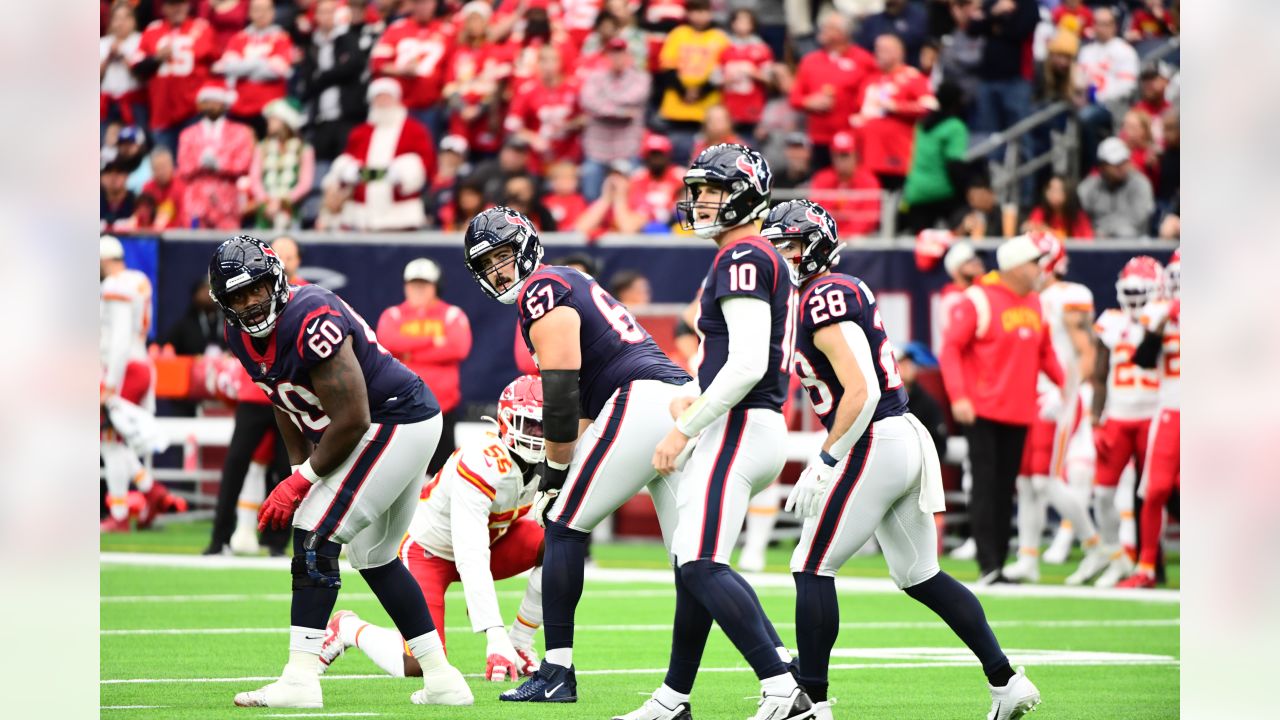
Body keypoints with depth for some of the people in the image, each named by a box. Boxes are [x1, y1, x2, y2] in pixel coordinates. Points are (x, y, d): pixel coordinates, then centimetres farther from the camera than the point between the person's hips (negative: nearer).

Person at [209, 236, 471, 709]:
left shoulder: (312, 323, -28)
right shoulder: (242, 336, 1)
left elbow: (352, 421, -26)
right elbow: (287, 405, 17)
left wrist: (303, 481, -17)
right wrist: (300, 470, 8)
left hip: (395, 423, -10)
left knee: (315, 536, -15)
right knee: (374, 557, 18)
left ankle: (300, 681, -19)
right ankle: (441, 679, 23)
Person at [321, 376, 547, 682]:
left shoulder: (547, 461, -11)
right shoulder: (484, 465, -34)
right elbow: (471, 559, -39)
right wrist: (495, 638, -44)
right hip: (428, 549, -7)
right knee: (418, 666, -22)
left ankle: (520, 643, -3)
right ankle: (349, 629, 9)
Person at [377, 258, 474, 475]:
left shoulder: (452, 315, 6)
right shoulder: (393, 315, 9)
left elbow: (459, 348, -12)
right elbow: (388, 342, -12)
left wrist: (411, 353, -11)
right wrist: (433, 342, -13)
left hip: (442, 403, -1)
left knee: (442, 465, 2)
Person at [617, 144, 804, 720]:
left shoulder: (741, 258, -13)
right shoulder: (769, 263, 19)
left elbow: (747, 364, -22)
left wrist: (685, 429, -18)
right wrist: (696, 403, 16)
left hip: (736, 428, -11)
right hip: (762, 427, 11)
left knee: (704, 567, -16)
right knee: (693, 566, 16)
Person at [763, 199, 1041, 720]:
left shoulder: (825, 300, -13)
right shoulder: (848, 289, 16)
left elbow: (860, 393, -21)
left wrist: (825, 462, -16)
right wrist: (823, 461, 19)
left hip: (875, 445, -10)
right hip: (908, 441, 10)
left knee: (812, 569, -3)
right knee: (920, 576, 15)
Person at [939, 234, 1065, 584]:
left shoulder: (1034, 302, 12)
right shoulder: (978, 300, -10)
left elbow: (1044, 352, 20)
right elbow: (951, 347, -12)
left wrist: (1066, 383, 5)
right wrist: (958, 396, -21)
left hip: (1019, 410, 7)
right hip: (983, 410, -7)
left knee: (1005, 490, 9)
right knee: (986, 486, -8)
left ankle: (997, 565, 13)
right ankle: (988, 566, -9)